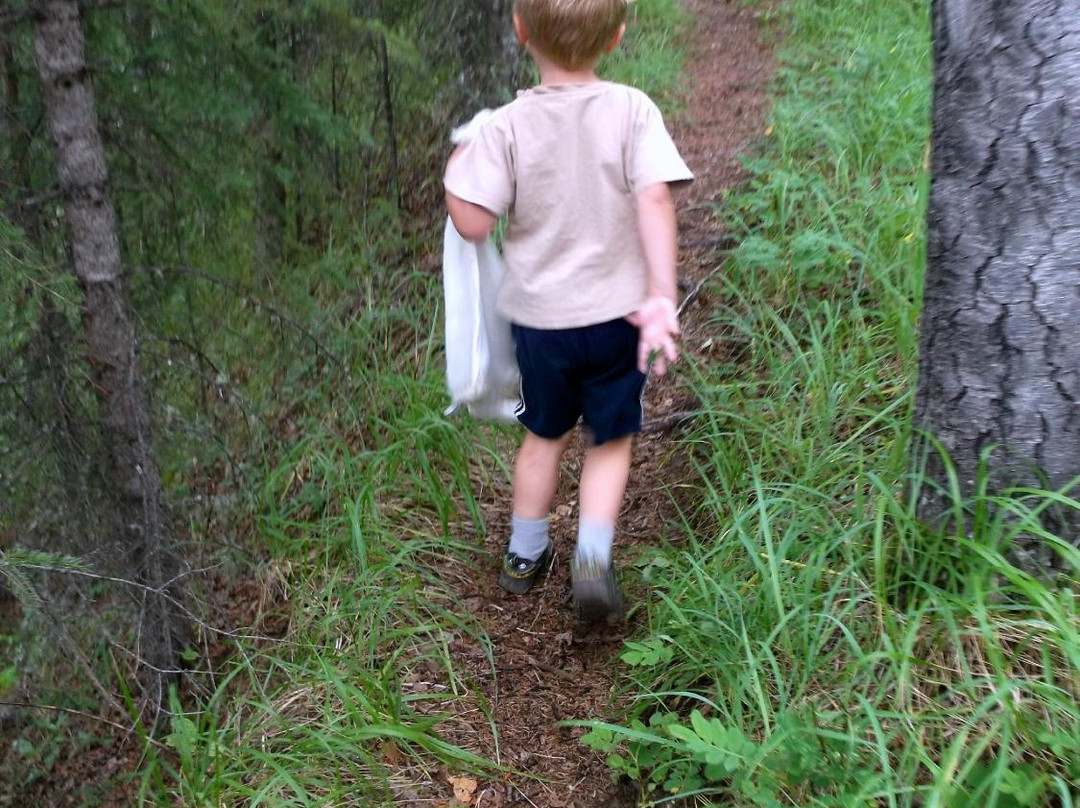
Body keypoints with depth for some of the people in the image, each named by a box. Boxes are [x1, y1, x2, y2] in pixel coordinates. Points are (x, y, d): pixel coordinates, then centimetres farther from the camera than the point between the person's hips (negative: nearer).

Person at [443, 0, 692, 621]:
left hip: (539, 318, 1)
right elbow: (655, 201, -21)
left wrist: (456, 170, 4)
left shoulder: (508, 126, -11)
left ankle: (525, 556, 35)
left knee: (545, 435, 22)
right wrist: (663, 297, -21)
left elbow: (473, 223, -15)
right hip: (615, 314, -1)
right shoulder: (632, 110, -11)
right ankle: (593, 557, -1)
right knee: (612, 441, 16)